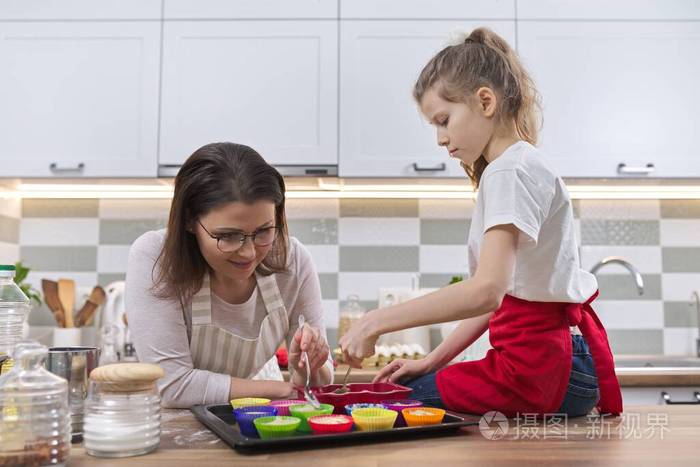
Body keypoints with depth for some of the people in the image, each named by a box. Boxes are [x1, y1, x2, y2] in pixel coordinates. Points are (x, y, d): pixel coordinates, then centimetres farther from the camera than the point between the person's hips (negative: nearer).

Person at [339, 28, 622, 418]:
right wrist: (432, 362, 11)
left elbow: (486, 290, -29)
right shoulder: (521, 166, 17)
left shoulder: (510, 170, -14)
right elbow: (503, 297, 16)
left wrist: (376, 322, -24)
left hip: (540, 364, -10)